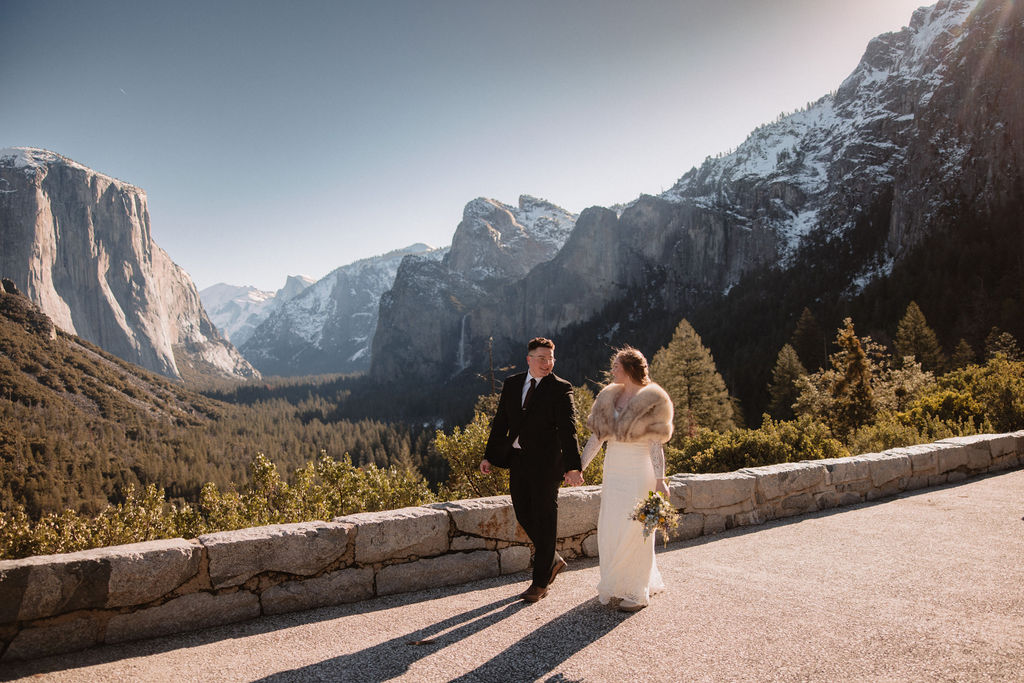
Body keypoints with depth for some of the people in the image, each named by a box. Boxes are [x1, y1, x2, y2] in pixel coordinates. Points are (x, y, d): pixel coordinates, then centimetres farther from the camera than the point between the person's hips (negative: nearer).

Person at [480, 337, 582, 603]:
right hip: (517, 459, 5)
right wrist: (489, 456, 9)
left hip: (545, 462, -5)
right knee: (523, 514, 13)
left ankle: (540, 582, 18)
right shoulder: (511, 384, 7)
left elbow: (567, 429, -16)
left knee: (544, 520, 4)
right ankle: (552, 560, 36)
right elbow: (500, 422, 12)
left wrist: (573, 465, -25)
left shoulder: (560, 389, -8)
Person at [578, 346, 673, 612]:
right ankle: (619, 585, 29)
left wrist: (660, 479, -16)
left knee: (632, 532, -1)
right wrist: (578, 467, 5)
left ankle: (637, 593, 15)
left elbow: (656, 444, -10)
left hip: (638, 475, -6)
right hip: (613, 474, 6)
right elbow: (596, 438, 9)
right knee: (609, 531, 10)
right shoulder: (608, 398, 9)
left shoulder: (650, 402, -8)